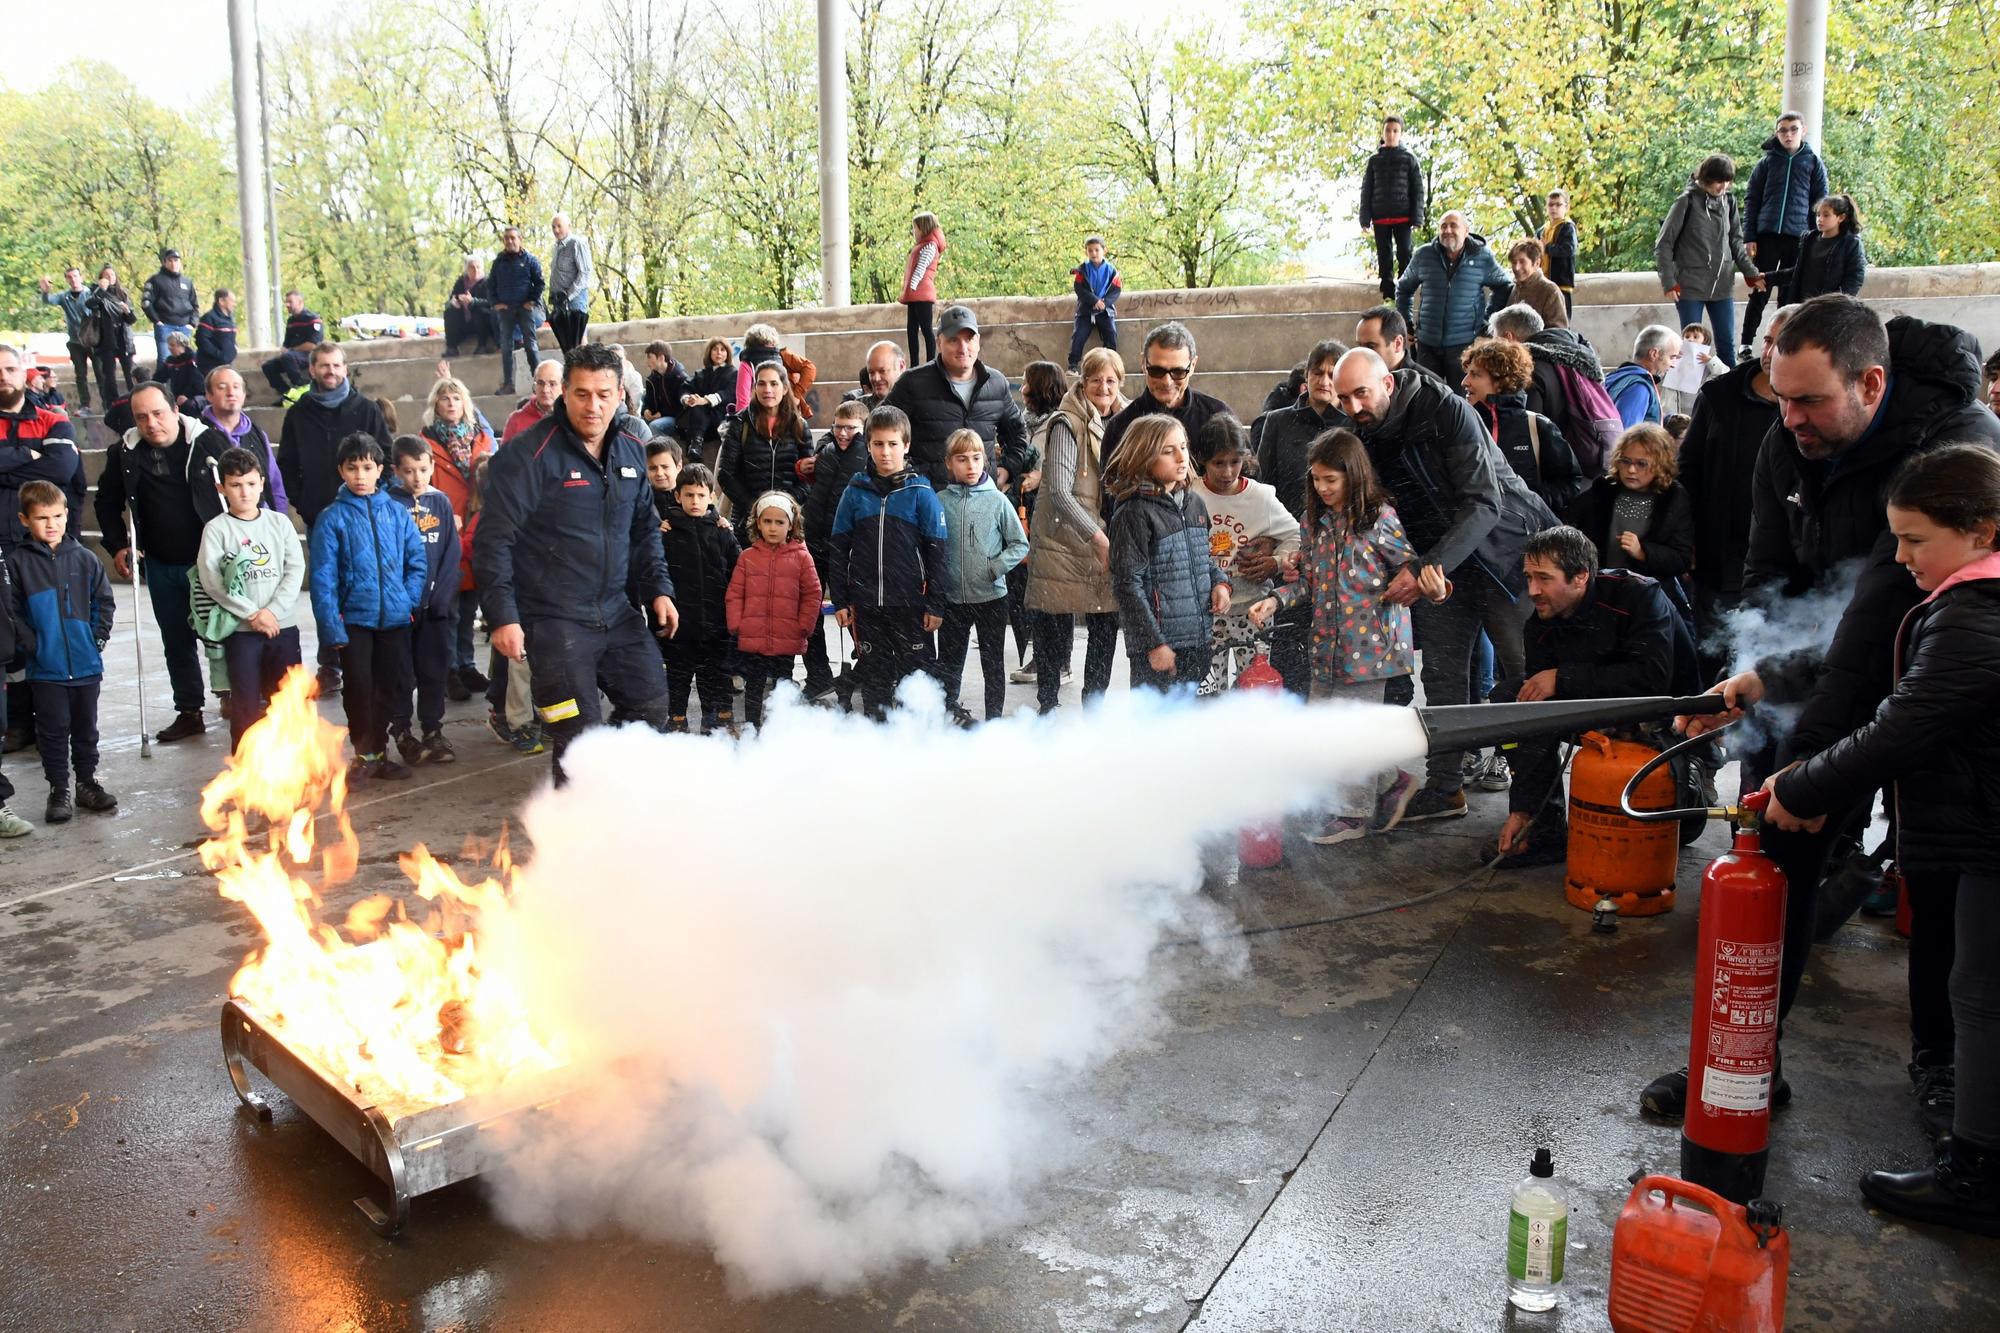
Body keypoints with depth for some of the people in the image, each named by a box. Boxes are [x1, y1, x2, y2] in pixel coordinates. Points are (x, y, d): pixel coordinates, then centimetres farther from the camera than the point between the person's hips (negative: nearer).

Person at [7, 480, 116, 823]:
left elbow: (103, 601, 7)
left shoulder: (84, 559, 2)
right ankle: (58, 791, 16)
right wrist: (30, 645, -11)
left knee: (86, 727, 13)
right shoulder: (17, 562, -4)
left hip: (86, 664, 2)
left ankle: (87, 782, 27)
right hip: (46, 668, -2)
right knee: (53, 729, 5)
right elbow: (11, 612, -4)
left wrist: (97, 638, -1)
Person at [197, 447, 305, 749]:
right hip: (241, 630, -2)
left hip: (283, 625, 2)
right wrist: (251, 613, -14)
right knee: (246, 704, 2)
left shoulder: (279, 522, 6)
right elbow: (210, 580, -9)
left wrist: (272, 611, -12)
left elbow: (296, 569, 0)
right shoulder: (216, 529, -1)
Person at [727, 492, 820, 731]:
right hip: (752, 638, 1)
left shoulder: (801, 557, -1)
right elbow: (735, 593, 3)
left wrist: (804, 626, -5)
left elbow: (812, 594, 0)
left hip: (787, 640, -1)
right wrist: (736, 624, -4)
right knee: (753, 686, 12)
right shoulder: (747, 556, 2)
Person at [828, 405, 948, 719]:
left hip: (911, 602, -3)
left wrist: (936, 604, -5)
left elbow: (937, 551, -3)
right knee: (874, 675, 12)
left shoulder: (921, 492, -4)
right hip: (866, 604, 3)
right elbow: (838, 548, 8)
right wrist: (839, 600, 4)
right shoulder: (856, 491, 4)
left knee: (918, 671, 3)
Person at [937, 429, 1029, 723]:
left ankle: (994, 717, 20)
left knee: (993, 663, 8)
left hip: (991, 596, -1)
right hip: (952, 597, 1)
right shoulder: (941, 501, -1)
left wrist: (995, 568, -13)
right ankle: (949, 708, 31)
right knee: (949, 660, 14)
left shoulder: (996, 500, -4)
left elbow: (1020, 545, -1)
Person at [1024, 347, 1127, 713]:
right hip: (1063, 543, -6)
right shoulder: (1068, 424, -10)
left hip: (1107, 544, 6)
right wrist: (1098, 538, -24)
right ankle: (1047, 706, 13)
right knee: (1055, 629, 0)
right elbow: (1059, 492, -18)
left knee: (1106, 627, 7)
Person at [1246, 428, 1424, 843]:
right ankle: (1391, 782, 29)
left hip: (1368, 640, -7)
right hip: (1327, 639, 7)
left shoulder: (1379, 517, -9)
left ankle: (1352, 815, 13)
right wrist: (1275, 600, -1)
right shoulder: (1316, 520, 9)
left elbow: (1409, 566, -4)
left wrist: (1427, 583, -25)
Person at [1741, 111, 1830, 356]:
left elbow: (1820, 204, 7)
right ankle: (1746, 343, 5)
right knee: (1759, 292, -1)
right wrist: (1749, 238, -2)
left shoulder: (1813, 163, 7)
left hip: (1799, 237, 0)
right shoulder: (1767, 162, 7)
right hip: (1767, 235, 0)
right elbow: (1751, 200, 6)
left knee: (1793, 296, 3)